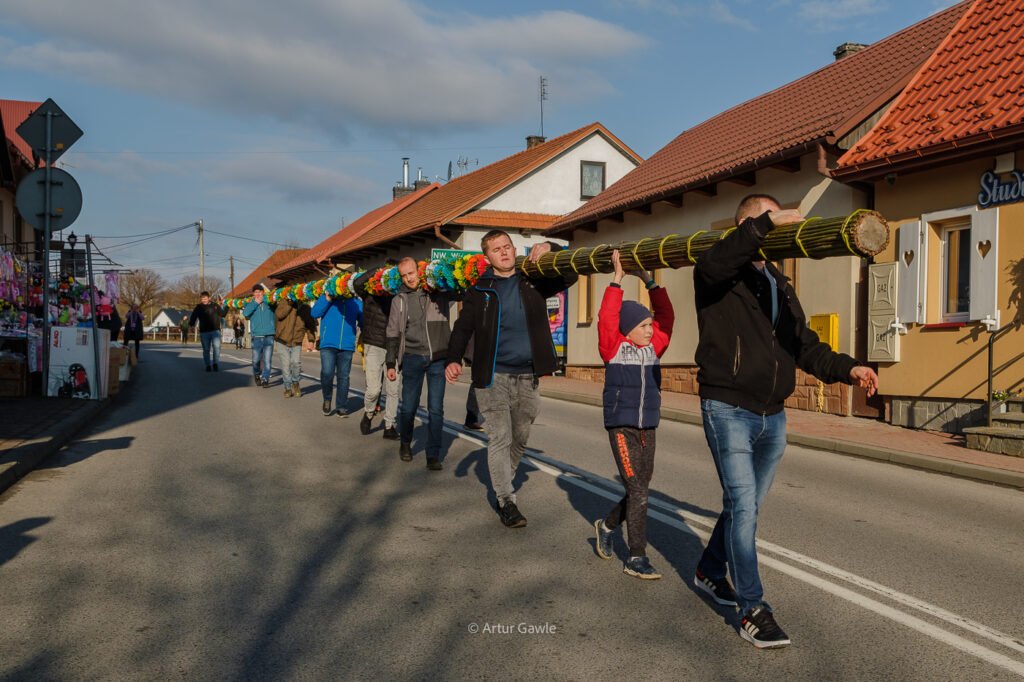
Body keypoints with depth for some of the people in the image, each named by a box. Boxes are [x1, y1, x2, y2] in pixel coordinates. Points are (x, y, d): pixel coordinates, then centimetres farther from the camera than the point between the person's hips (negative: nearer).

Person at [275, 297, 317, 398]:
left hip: (297, 343, 0)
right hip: (283, 341, 0)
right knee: (285, 364, -2)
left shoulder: (305, 308, -1)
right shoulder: (285, 302, -4)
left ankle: (295, 383, 8)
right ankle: (288, 388, 13)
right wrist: (289, 304, -23)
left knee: (296, 362, -17)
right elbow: (279, 314, -21)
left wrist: (311, 339, -4)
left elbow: (311, 324, 4)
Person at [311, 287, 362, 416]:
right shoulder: (326, 297, 4)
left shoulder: (356, 302, 7)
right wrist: (328, 298, -14)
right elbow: (315, 313, -6)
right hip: (328, 344, -2)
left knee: (343, 377, 8)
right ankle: (327, 399, 10)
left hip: (347, 346, 2)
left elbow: (363, 322, 10)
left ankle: (342, 406, 20)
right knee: (327, 373, -16)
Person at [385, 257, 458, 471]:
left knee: (436, 409, -1)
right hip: (412, 357, 1)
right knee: (408, 406, 5)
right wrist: (391, 363, 6)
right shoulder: (399, 300, 8)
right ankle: (405, 443, 31)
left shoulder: (439, 293, 3)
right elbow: (393, 334, 10)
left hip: (438, 358, -1)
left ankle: (433, 455, 7)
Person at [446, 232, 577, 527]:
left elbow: (570, 276, 10)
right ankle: (506, 502, 2)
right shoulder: (479, 289, 1)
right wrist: (454, 359, -20)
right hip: (493, 377, -3)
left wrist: (549, 248, -7)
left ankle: (503, 485, 33)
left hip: (528, 378, 3)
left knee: (520, 438, 13)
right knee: (499, 438, -7)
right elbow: (463, 327, -3)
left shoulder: (532, 282, 8)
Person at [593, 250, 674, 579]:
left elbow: (666, 317, 6)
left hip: (648, 428, 6)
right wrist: (617, 279, -16)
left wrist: (650, 281, 3)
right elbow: (607, 319, -18)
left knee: (640, 488, 12)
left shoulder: (653, 346, 9)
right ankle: (636, 559, 3)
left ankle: (607, 525, 37)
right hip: (622, 427, -6)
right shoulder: (613, 347, -5)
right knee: (638, 491, -7)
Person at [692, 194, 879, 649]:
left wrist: (847, 368, 0)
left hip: (772, 416, 7)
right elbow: (714, 265, -31)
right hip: (728, 408, -7)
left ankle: (710, 571, 37)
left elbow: (804, 345, 15)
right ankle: (752, 610, -2)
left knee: (746, 506, 16)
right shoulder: (718, 276, -5)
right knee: (742, 506, -11)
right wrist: (765, 223, -36)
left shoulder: (779, 285, 17)